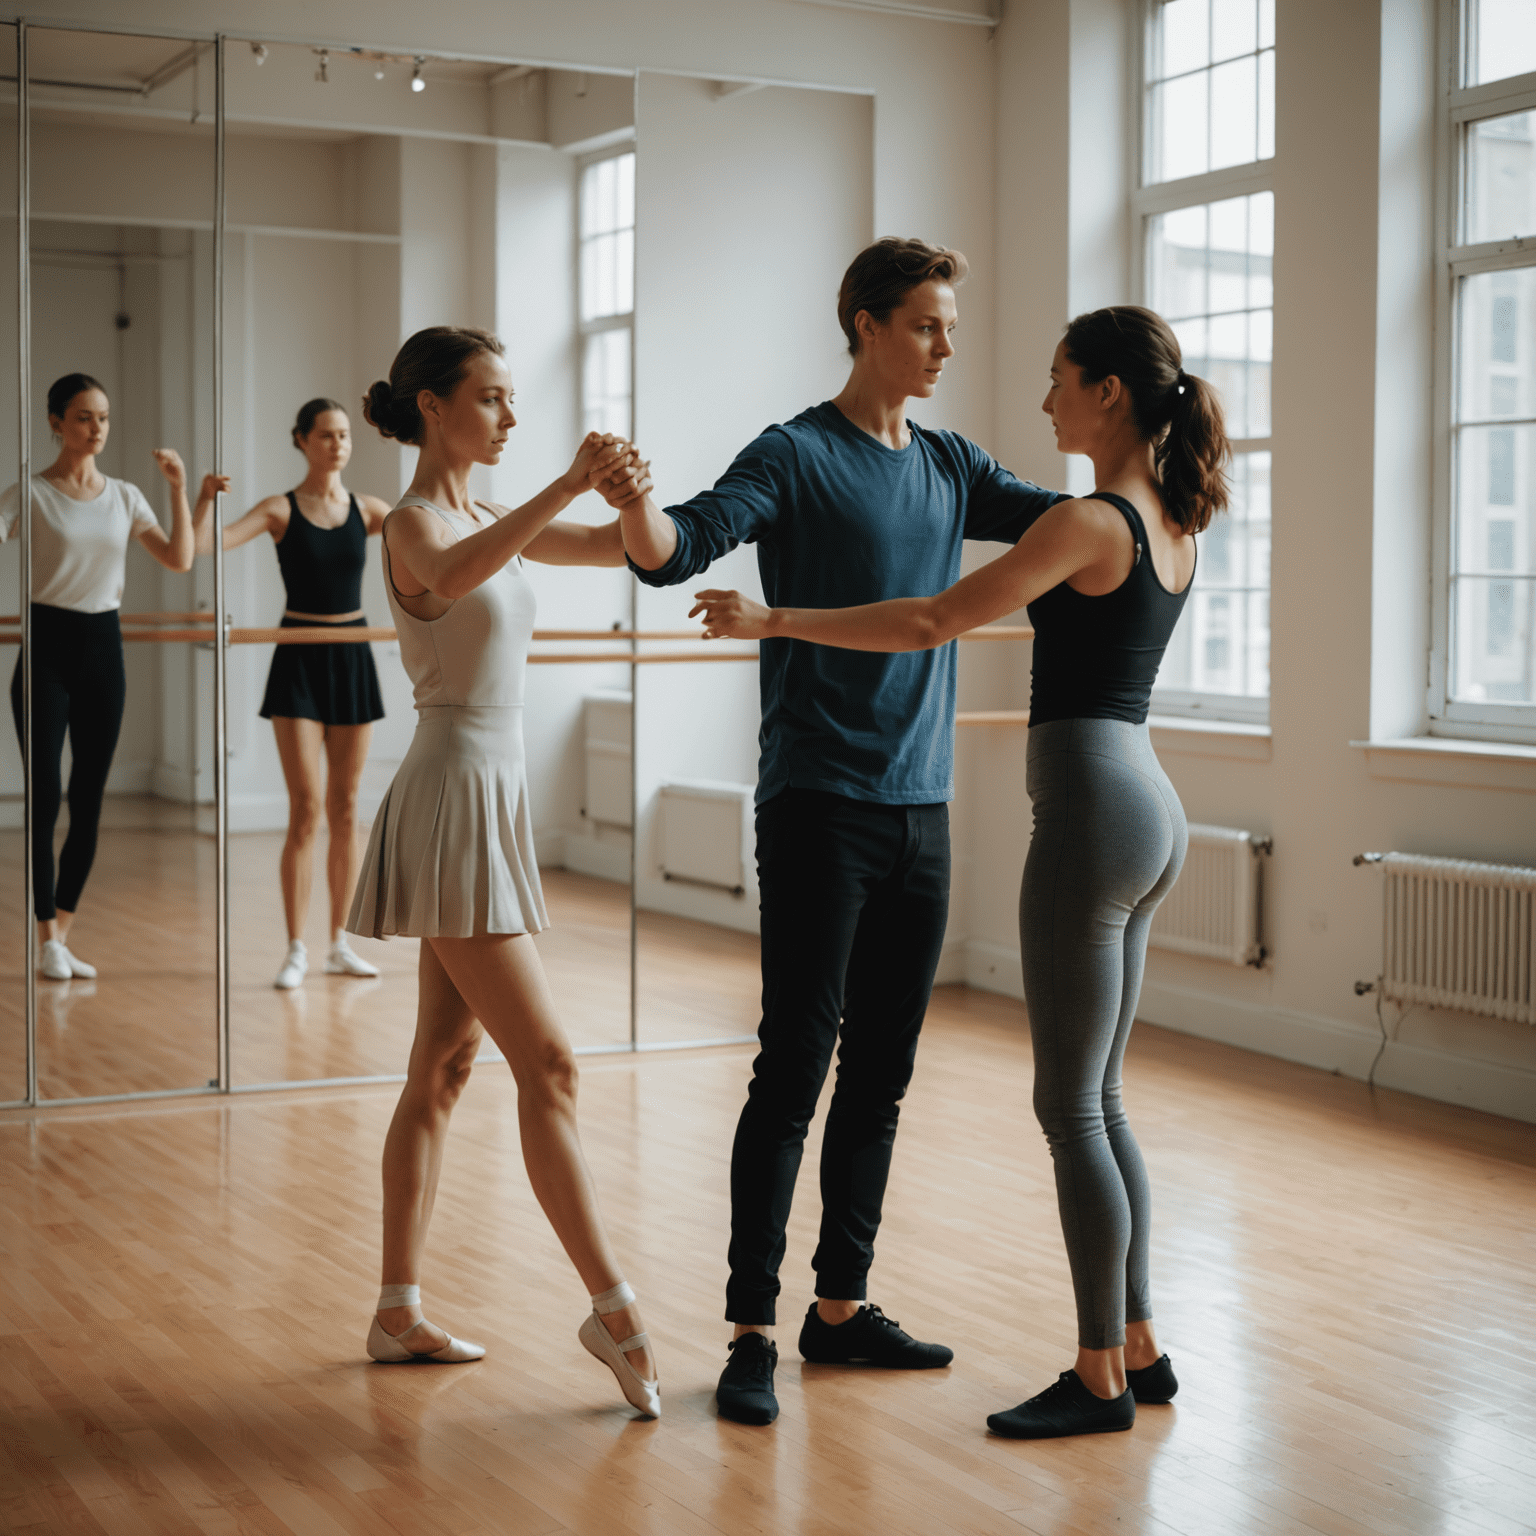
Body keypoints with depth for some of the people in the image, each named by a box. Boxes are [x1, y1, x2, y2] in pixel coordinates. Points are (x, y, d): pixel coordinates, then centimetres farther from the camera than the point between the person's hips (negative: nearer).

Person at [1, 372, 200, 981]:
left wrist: (179, 488, -3)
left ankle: (62, 933, 16)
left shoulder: (123, 496, 9)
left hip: (103, 647, 4)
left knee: (89, 800, 6)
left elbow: (179, 559, 3)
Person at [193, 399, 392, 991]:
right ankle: (296, 950, -1)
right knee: (306, 810, -8)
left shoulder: (365, 509, 6)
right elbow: (204, 545, -14)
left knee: (345, 809, 8)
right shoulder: (280, 510, -3)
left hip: (352, 658, 3)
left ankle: (339, 945, 16)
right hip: (300, 659, -3)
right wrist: (205, 498, -29)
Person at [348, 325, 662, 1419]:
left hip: (494, 800, 9)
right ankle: (613, 1305, -4)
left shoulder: (491, 520, 15)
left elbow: (629, 544, 17)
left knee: (442, 1071, 11)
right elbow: (451, 576, -36)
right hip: (453, 803, -9)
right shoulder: (414, 523, -11)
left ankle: (399, 1311, 18)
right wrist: (564, 489, -43)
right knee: (549, 1066, -9)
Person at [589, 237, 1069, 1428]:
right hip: (820, 810, -7)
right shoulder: (796, 457, -6)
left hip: (921, 814, 7)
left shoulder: (949, 469, 14)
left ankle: (842, 1307, 22)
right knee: (793, 1071, -6)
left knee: (881, 1075, 11)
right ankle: (751, 1331, 1)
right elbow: (680, 551, -18)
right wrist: (636, 504, -40)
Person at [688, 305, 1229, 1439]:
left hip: (1092, 811, -9)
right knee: (1098, 1102, 16)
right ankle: (1138, 1347, 23)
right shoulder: (1169, 525, 12)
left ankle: (1101, 1378, 7)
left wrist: (776, 621, -14)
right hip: (1150, 808, 9)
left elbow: (932, 622, -19)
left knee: (1072, 1109, -1)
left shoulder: (1087, 523, -14)